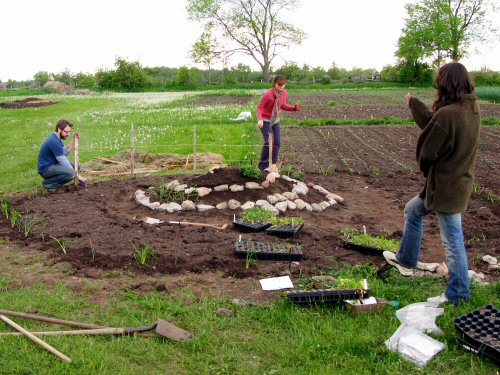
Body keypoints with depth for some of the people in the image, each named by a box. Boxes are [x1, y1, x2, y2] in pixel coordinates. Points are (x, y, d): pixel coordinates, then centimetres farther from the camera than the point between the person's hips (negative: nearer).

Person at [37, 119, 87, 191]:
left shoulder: (56, 137, 7)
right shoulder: (54, 141, -23)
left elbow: (66, 152, 10)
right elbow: (63, 162, -20)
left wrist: (74, 139, 0)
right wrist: (77, 175, -14)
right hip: (46, 169, -10)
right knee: (71, 173, -29)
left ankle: (52, 179, 8)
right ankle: (48, 183, -9)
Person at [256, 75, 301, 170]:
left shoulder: (284, 93, -5)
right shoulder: (268, 94, -24)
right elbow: (259, 107, -20)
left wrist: (295, 108, -4)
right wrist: (260, 119, -35)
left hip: (275, 120, 6)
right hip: (265, 121, -6)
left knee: (277, 143, 1)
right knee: (268, 142, -15)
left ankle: (272, 165, 12)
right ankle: (263, 165, -1)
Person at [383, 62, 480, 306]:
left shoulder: (447, 114, -27)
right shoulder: (472, 109, 1)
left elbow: (427, 151, -17)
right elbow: (433, 125, 12)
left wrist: (426, 170, 5)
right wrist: (414, 104, 21)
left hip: (445, 186, -10)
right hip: (460, 181, 10)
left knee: (453, 240, 3)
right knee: (413, 210, 25)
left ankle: (458, 295, 19)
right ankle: (405, 260, 40)